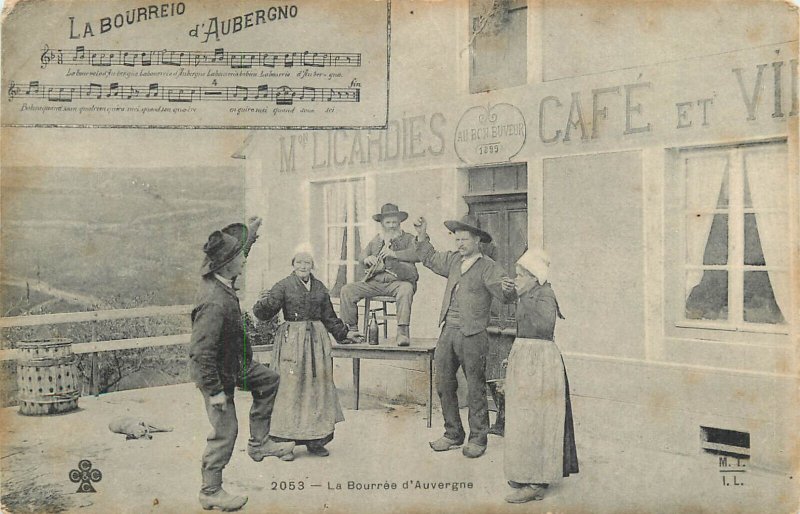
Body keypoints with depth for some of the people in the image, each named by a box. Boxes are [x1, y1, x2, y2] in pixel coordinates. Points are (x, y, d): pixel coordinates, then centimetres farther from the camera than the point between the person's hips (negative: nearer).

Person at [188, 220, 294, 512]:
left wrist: (252, 233, 30)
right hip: (216, 372, -10)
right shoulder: (214, 303, -35)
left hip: (233, 364, 10)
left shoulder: (220, 282, -7)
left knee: (269, 380, 22)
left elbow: (237, 251, 18)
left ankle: (258, 443, 29)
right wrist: (214, 390, -27)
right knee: (225, 431, 0)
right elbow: (202, 352, -33)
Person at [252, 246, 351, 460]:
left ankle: (315, 440, 17)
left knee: (317, 387, 7)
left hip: (317, 340, 5)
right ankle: (285, 442, 2)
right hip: (292, 340, -5)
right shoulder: (284, 286, -3)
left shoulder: (320, 288, 11)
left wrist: (341, 331, 9)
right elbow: (265, 312, -12)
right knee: (290, 388, -6)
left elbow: (329, 317, 19)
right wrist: (264, 305, -32)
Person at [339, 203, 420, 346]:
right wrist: (367, 259, -4)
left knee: (406, 289, -39)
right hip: (375, 282, 4)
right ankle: (352, 329, -4)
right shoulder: (376, 240, 22)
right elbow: (362, 256, 22)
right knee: (347, 290, -12)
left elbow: (418, 254, -11)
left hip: (397, 281, -4)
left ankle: (403, 332, -38)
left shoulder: (408, 239, 8)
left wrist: (394, 254, -21)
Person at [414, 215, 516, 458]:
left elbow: (504, 295, -19)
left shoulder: (488, 267, -7)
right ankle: (453, 434, 24)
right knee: (444, 385, 11)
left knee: (475, 389, 2)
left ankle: (478, 438, 14)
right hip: (448, 333, 6)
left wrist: (507, 289, -41)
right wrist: (423, 237, 20)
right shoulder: (453, 260, 12)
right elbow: (430, 259, 30)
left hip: (473, 336, -6)